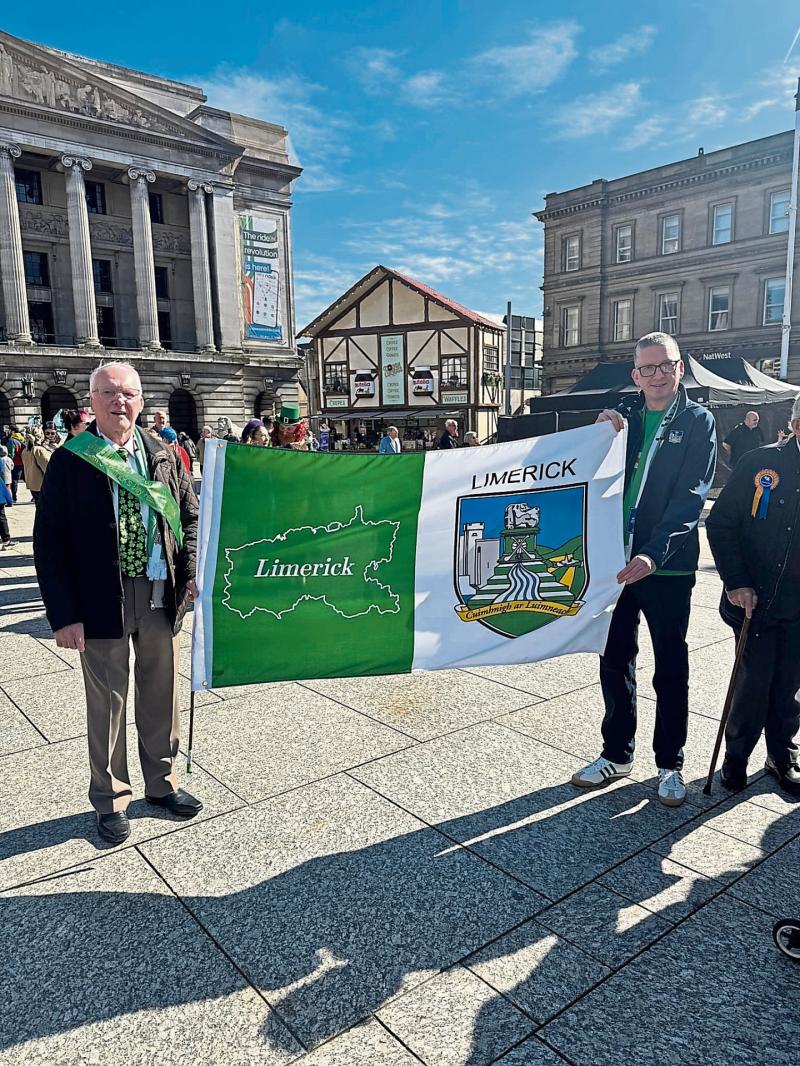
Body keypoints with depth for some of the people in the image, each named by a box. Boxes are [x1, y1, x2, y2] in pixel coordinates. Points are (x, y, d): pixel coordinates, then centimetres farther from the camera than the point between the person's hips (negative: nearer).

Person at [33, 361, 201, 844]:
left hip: (161, 592, 3)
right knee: (108, 702, 10)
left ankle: (162, 783, 36)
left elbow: (191, 515, 10)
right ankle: (111, 800, 30)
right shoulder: (70, 461, -6)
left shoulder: (163, 455, 3)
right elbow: (49, 542, -7)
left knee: (162, 694, 15)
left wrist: (192, 570, -7)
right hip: (103, 600, -3)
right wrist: (64, 614, -12)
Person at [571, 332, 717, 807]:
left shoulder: (698, 422, -3)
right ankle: (617, 754, 29)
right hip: (615, 559, 4)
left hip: (667, 566, -3)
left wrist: (654, 554, -25)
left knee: (671, 668, 9)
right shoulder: (623, 416, 8)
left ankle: (671, 763, 26)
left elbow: (691, 496, -12)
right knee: (615, 660, 13)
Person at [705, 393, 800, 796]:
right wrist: (735, 582, -10)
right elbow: (720, 523, -4)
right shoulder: (759, 463, -7)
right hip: (754, 598, -2)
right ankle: (736, 757, 24)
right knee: (755, 680, 3)